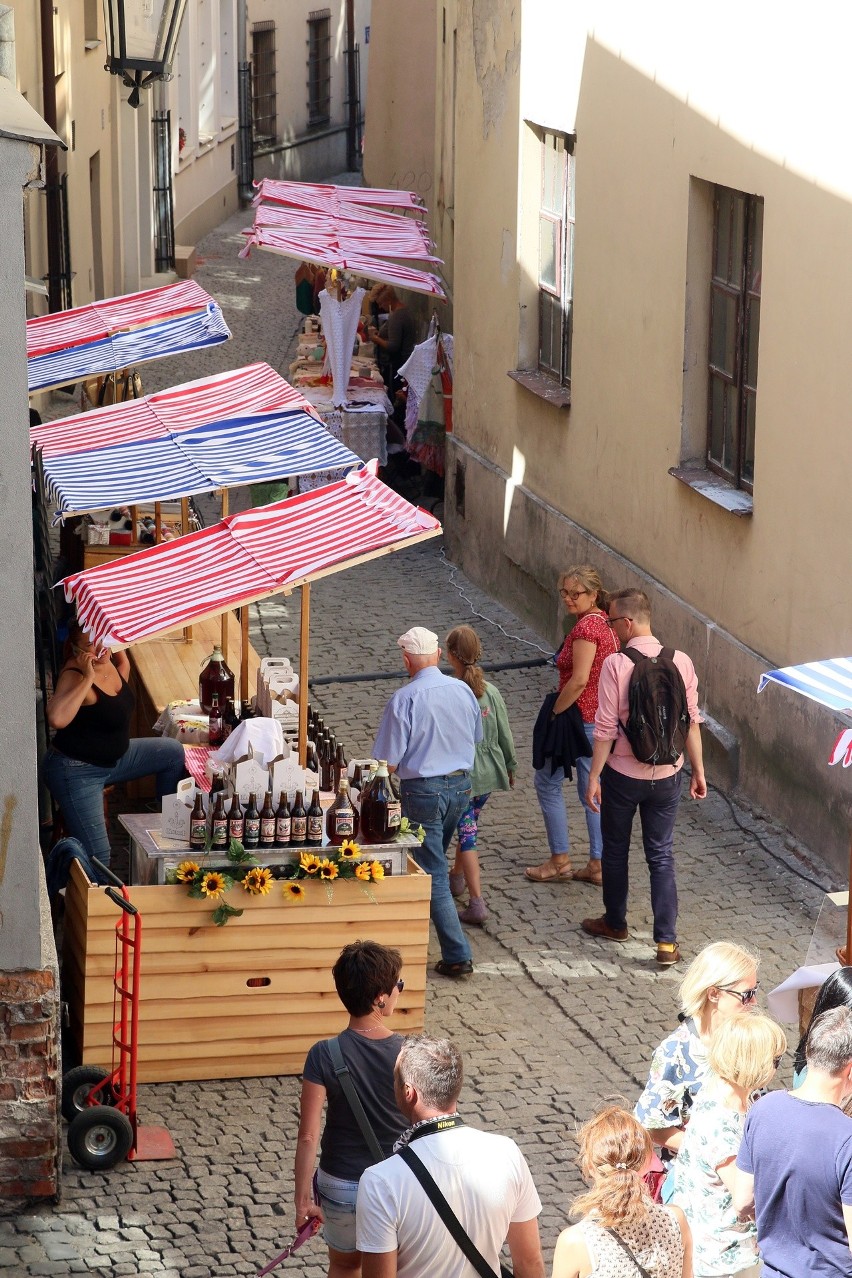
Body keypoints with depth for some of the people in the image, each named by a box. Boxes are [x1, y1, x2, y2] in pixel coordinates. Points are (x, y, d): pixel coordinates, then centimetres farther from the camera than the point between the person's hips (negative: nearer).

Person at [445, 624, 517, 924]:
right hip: (488, 773, 5)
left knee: (467, 834, -1)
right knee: (468, 825, 25)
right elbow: (505, 735, 3)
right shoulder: (491, 692, -5)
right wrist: (510, 767, 18)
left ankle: (477, 903, -7)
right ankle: (457, 877, 44)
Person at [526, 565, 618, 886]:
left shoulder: (586, 627, -21)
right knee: (592, 789, 14)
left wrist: (554, 713, -16)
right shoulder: (603, 621, 8)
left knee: (547, 781, 7)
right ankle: (598, 864, 18)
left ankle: (560, 860, 11)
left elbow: (579, 680, -25)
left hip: (580, 717, -9)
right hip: (601, 717, 9)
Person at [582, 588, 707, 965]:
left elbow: (606, 728, -16)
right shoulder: (681, 663, -7)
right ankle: (667, 941, 5)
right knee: (661, 856, 9)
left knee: (615, 849, 18)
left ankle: (615, 923, 34)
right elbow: (692, 722, -1)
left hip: (622, 774, -3)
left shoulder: (615, 665, -18)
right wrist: (698, 770, 9)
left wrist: (594, 776, -7)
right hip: (666, 775, 3)